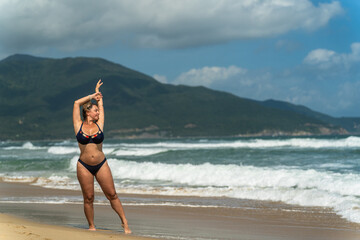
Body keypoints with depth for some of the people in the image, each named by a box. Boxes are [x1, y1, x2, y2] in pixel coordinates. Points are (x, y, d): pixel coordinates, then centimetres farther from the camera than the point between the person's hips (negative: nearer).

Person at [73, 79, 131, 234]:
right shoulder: (79, 126, 1)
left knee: (112, 194, 1)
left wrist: (97, 93, 31)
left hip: (101, 165, 1)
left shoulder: (99, 125, 5)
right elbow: (77, 103, 1)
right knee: (88, 198, 3)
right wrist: (92, 96, 11)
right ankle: (91, 226, 15)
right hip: (84, 166, -1)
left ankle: (124, 222, 9)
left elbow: (100, 104, 16)